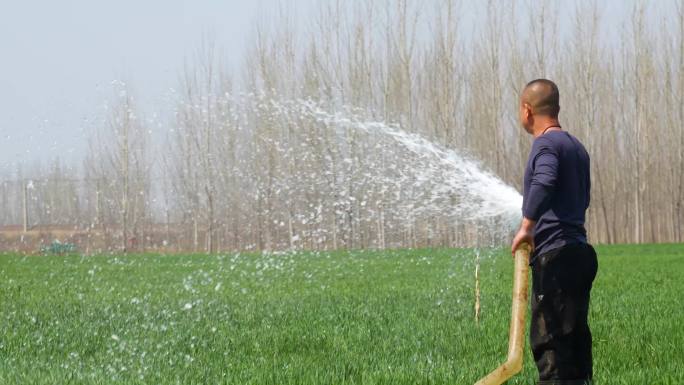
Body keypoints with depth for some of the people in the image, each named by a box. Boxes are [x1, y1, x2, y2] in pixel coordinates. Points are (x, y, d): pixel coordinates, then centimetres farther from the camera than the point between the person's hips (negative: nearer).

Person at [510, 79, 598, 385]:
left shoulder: (546, 144, -8)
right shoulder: (576, 147, 20)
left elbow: (544, 181, -29)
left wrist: (527, 225, -31)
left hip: (554, 255, -9)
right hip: (581, 253, 9)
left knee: (549, 340, -11)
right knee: (574, 336, 11)